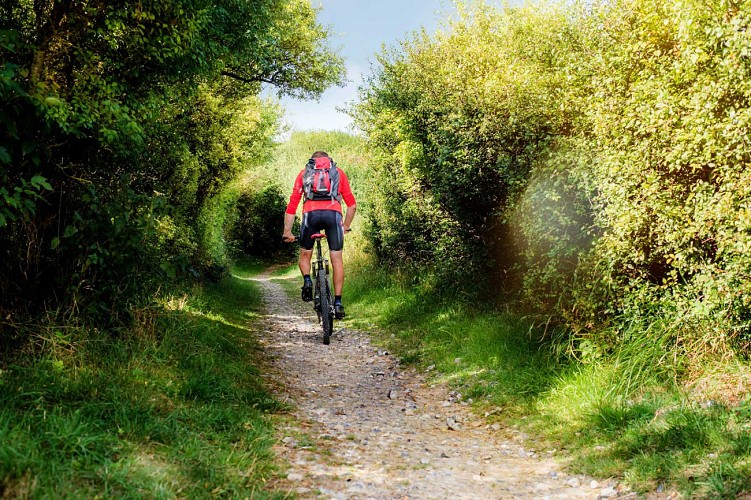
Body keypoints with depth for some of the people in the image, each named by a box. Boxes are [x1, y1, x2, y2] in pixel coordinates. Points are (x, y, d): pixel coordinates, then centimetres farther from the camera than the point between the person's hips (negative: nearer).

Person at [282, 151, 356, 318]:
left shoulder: (304, 173, 26)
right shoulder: (338, 172, 27)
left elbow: (292, 205, 20)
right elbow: (352, 205, 23)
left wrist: (287, 232, 23)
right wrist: (346, 226, 35)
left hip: (311, 214, 0)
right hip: (333, 214, 0)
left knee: (305, 255, 22)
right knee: (337, 259, 7)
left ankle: (307, 280, -4)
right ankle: (338, 302, 2)